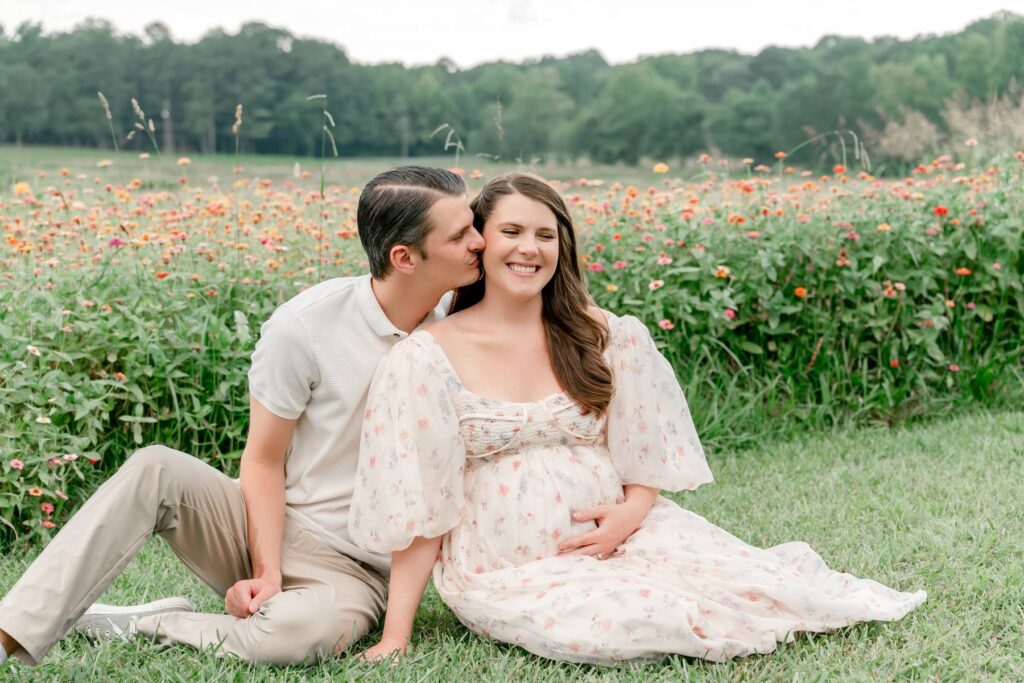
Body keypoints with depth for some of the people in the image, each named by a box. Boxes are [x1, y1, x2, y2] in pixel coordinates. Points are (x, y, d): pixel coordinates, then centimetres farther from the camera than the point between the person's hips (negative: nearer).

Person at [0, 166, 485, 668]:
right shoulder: (306, 325, -10)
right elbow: (263, 459, -6)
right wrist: (266, 572, -18)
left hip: (350, 571, 1)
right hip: (266, 527, 0)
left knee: (308, 631, -36)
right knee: (155, 469, -30)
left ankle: (140, 626, -12)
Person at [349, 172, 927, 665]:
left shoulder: (603, 337, 3)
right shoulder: (428, 358, -8)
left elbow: (650, 454, 11)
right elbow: (418, 509, -7)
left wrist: (630, 512, -12)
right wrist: (395, 638, -11)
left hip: (617, 542, 3)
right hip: (510, 573, -3)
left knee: (756, 580, -21)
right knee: (642, 620, -30)